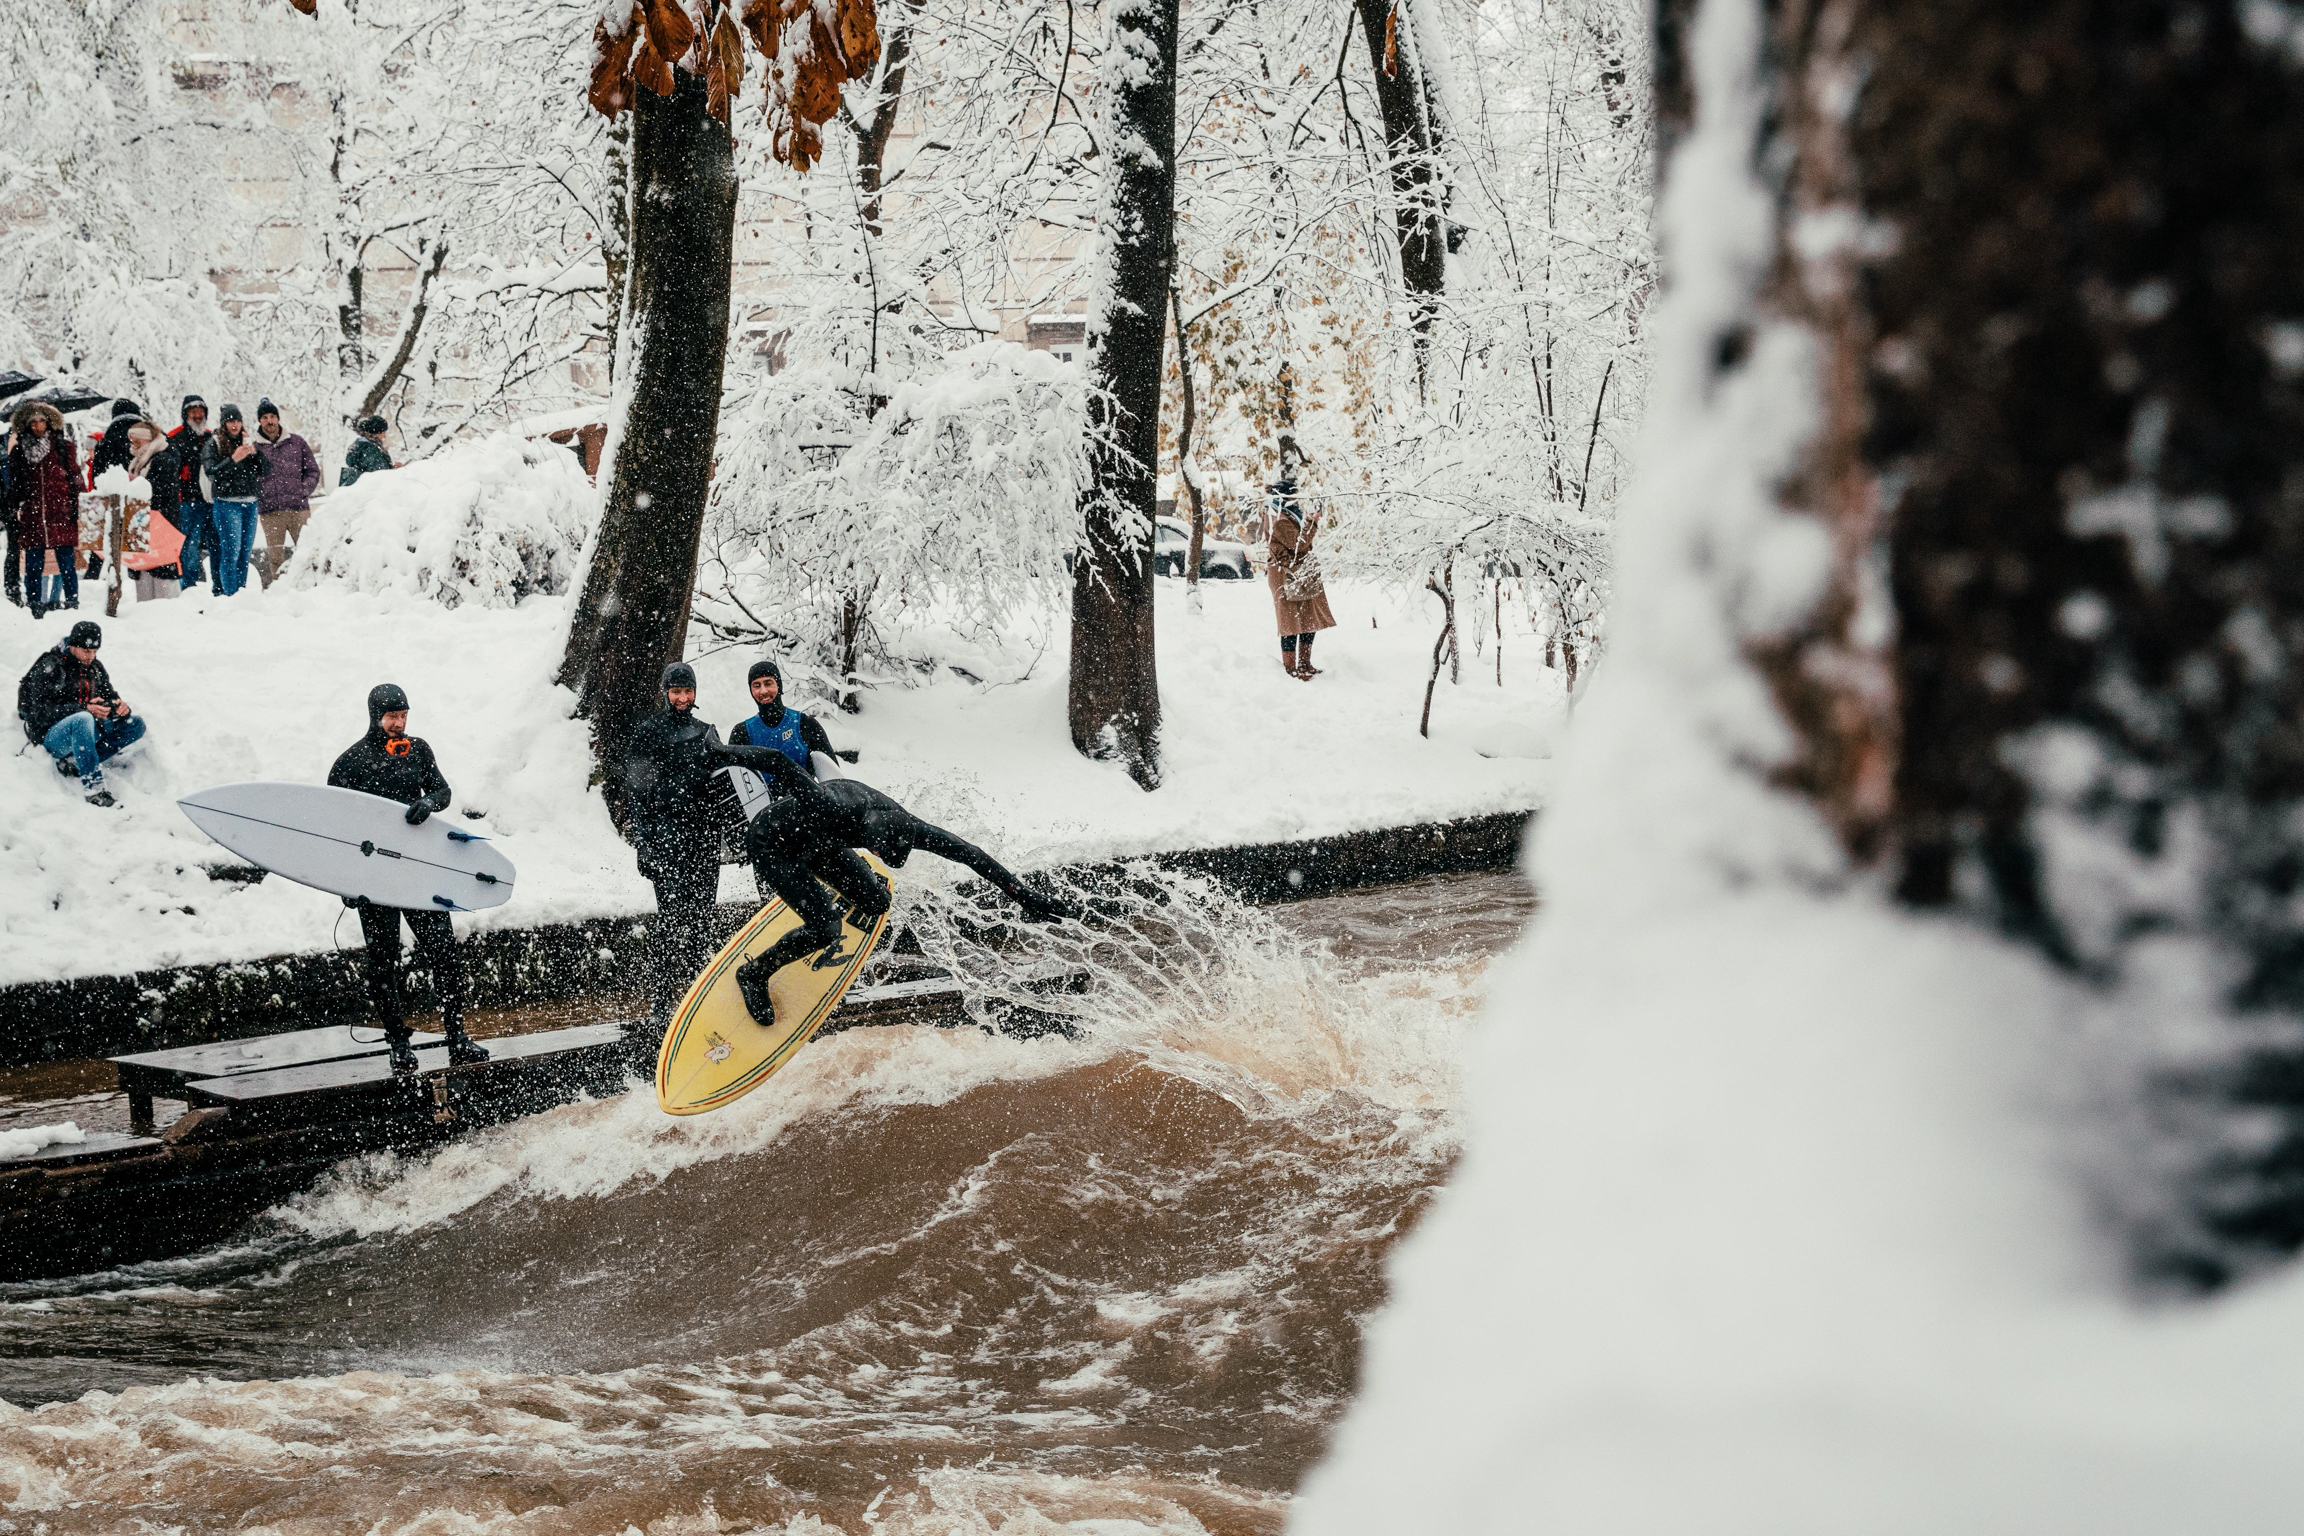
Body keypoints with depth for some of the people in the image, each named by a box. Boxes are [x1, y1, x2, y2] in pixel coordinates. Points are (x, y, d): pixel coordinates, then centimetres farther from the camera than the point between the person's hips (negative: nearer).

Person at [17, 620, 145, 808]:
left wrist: (120, 707, -14)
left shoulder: (95, 668, 12)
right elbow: (41, 712, -18)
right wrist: (84, 709, -30)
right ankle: (93, 788, -45)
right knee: (82, 720, -40)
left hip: (87, 732, 8)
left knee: (136, 724, -9)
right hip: (52, 735, -7)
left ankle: (74, 763, -22)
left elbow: (110, 697, 13)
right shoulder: (50, 667, -9)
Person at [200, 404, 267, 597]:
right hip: (226, 503, -5)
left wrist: (255, 452, -12)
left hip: (249, 503, 5)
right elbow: (211, 471, -13)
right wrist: (233, 459, -24)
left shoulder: (249, 442, 12)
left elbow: (267, 468, 5)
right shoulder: (213, 445, 0)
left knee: (245, 552, 7)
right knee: (231, 551, -11)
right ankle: (229, 594, -10)